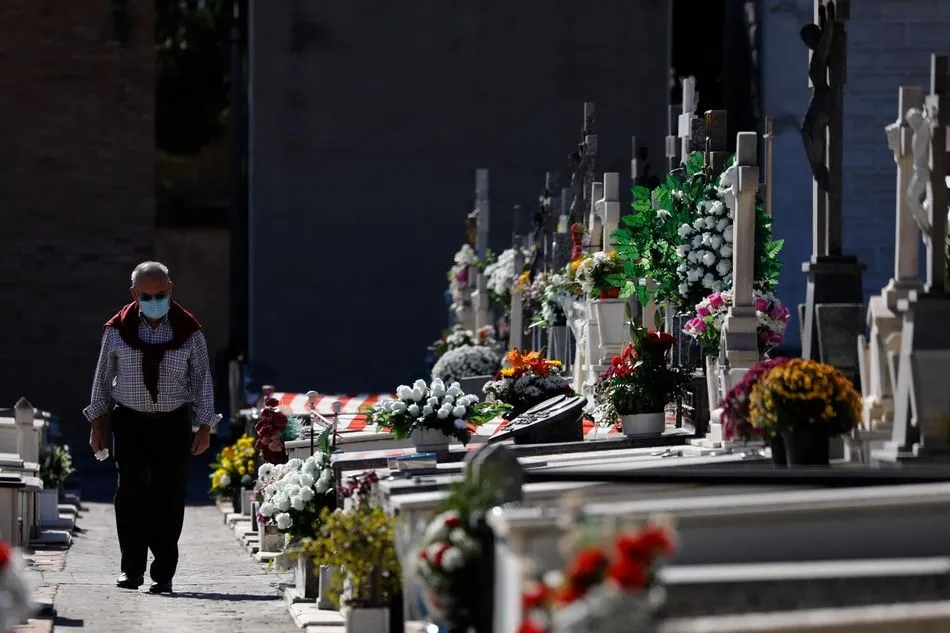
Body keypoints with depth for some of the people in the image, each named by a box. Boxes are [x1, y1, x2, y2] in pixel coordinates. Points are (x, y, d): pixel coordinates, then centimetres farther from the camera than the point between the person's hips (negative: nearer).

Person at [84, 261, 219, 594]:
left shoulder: (189, 331, 2)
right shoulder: (117, 330, 3)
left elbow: (202, 379, 6)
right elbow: (103, 377, 10)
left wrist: (205, 426, -1)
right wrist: (96, 423, 9)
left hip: (174, 425, 0)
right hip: (130, 423, 0)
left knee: (169, 500, -2)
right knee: (131, 493, -12)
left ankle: (163, 575, 5)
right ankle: (132, 570, -7)